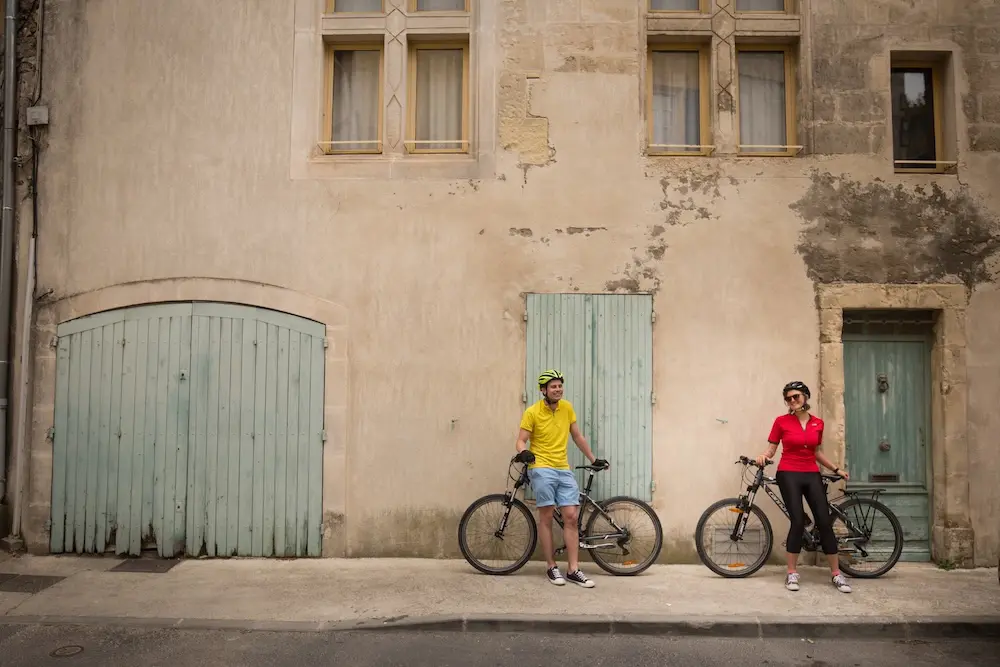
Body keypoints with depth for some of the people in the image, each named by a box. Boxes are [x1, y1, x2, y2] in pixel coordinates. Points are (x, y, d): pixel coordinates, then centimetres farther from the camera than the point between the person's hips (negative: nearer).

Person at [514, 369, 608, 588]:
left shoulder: (567, 408, 7)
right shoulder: (532, 412, -6)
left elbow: (578, 436, 16)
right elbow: (521, 440, -6)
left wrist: (593, 459, 19)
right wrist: (523, 452, -29)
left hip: (564, 470, 4)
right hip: (542, 469, -4)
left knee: (571, 517, -1)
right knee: (546, 517, -2)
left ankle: (573, 570, 5)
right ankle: (552, 568, 9)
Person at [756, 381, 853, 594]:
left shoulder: (818, 423, 8)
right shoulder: (781, 422, -3)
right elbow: (771, 449, 0)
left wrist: (836, 469, 17)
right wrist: (763, 456, -21)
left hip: (812, 476, 4)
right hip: (789, 475, -3)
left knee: (824, 522, -1)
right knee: (798, 521, -11)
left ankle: (836, 574, 8)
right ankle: (792, 573, 0)